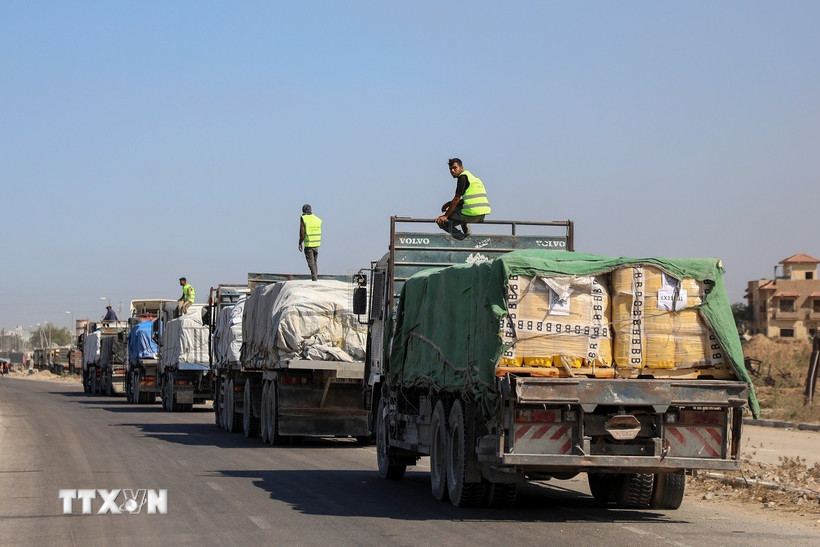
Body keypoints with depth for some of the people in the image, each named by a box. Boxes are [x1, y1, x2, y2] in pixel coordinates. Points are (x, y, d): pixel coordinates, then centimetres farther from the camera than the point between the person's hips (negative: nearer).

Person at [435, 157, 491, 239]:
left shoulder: (462, 177, -5)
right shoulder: (471, 176, 23)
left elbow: (457, 199, -9)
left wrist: (445, 216, -5)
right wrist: (449, 203, 20)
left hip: (473, 214, -9)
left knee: (441, 221, 0)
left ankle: (463, 238, -10)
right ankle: (467, 234, 23)